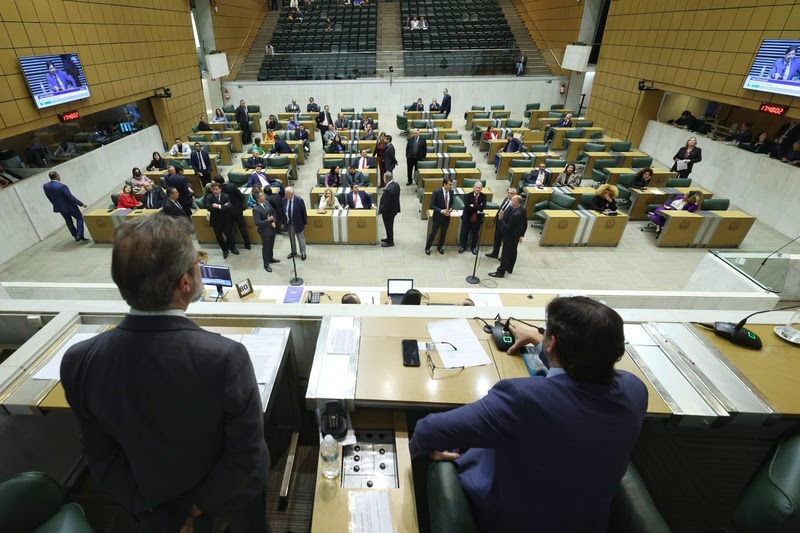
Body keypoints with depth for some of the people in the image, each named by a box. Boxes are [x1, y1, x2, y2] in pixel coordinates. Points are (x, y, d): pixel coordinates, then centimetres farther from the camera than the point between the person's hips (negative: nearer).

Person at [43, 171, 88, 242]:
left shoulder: (45, 186, -5)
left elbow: (49, 197, 6)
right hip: (70, 207, -6)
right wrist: (81, 204, -15)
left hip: (60, 208, 6)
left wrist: (56, 204, 20)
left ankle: (76, 237, 24)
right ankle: (80, 236, -3)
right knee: (79, 218, 10)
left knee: (69, 221, 18)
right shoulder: (62, 186, -26)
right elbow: (71, 197, -24)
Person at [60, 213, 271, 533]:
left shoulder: (79, 360, -25)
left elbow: (101, 456, -11)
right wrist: (201, 503, -8)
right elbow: (245, 454, -25)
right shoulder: (226, 358, -38)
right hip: (230, 494, -2)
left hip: (159, 503, 3)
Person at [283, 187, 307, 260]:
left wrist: (305, 223, -6)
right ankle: (293, 252, 41)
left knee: (301, 238, 11)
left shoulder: (299, 200, -20)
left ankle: (303, 253, 28)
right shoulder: (284, 200, -8)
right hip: (288, 223, 4)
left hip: (298, 223, -4)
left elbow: (303, 212, -11)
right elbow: (283, 211, 5)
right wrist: (284, 222, 5)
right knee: (291, 238, 21)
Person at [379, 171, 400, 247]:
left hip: (388, 211, -9)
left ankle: (390, 242, 24)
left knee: (388, 226, 9)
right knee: (390, 225, 24)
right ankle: (389, 238, 41)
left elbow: (385, 203, -26)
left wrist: (381, 210, -10)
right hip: (394, 209, 9)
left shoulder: (388, 190, -32)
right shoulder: (396, 184, -5)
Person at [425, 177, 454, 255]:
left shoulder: (451, 192, -3)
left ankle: (440, 247, 36)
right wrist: (441, 211, -25)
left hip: (447, 216, 5)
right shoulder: (436, 192, -18)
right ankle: (427, 248, 24)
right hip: (438, 216, -4)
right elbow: (432, 205, -16)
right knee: (433, 233, 6)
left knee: (443, 233, 16)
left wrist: (451, 209, -11)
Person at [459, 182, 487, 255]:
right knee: (464, 233, 12)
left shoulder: (483, 196, -7)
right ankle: (463, 246, 34)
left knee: (475, 234, 16)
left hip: (477, 219, 1)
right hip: (467, 218, -1)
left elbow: (483, 206, -22)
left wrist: (473, 206, -24)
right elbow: (467, 207, -23)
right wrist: (477, 208, -23)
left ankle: (473, 247, 37)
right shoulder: (468, 196, -11)